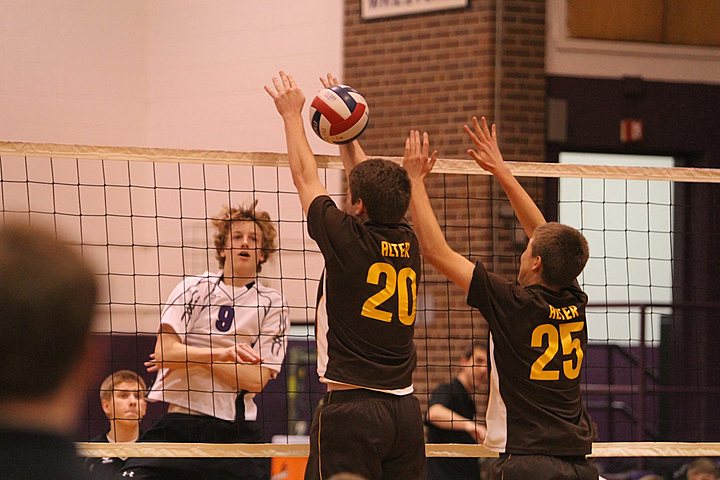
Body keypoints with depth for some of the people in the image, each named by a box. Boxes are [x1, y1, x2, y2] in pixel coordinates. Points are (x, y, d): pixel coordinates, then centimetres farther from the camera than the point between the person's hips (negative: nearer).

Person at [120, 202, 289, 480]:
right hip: (178, 424, -1)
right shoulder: (194, 289, 5)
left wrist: (190, 356, -9)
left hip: (236, 431, 1)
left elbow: (256, 380, -5)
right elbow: (163, 353, -7)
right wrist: (222, 354, -19)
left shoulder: (272, 305, 6)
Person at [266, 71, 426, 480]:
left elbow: (305, 178, 8)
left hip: (352, 405, -6)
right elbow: (371, 183, 25)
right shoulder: (408, 244, 8)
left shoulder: (348, 239, -7)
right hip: (405, 408, 6)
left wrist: (292, 113, 21)